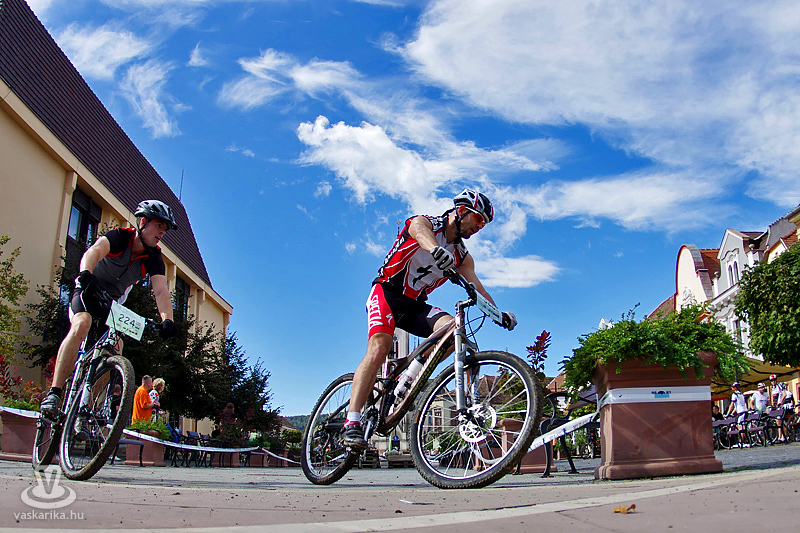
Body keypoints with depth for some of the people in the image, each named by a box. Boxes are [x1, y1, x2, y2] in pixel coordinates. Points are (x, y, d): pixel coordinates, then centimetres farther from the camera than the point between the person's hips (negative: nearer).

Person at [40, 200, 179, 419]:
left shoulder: (154, 258, -12)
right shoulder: (120, 236, -20)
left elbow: (160, 291, -25)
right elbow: (94, 251, -40)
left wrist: (167, 320, -44)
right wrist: (85, 274, -62)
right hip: (88, 293, -4)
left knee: (116, 349, -14)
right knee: (81, 325, -32)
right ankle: (54, 394, -34)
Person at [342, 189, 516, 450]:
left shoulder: (462, 257, 10)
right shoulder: (424, 223, -7)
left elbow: (478, 289, 2)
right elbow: (422, 233, -33)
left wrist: (499, 314, -17)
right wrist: (436, 249, -57)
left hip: (415, 305, 6)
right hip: (387, 292, -5)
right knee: (379, 347, -28)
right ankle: (352, 422, -33)